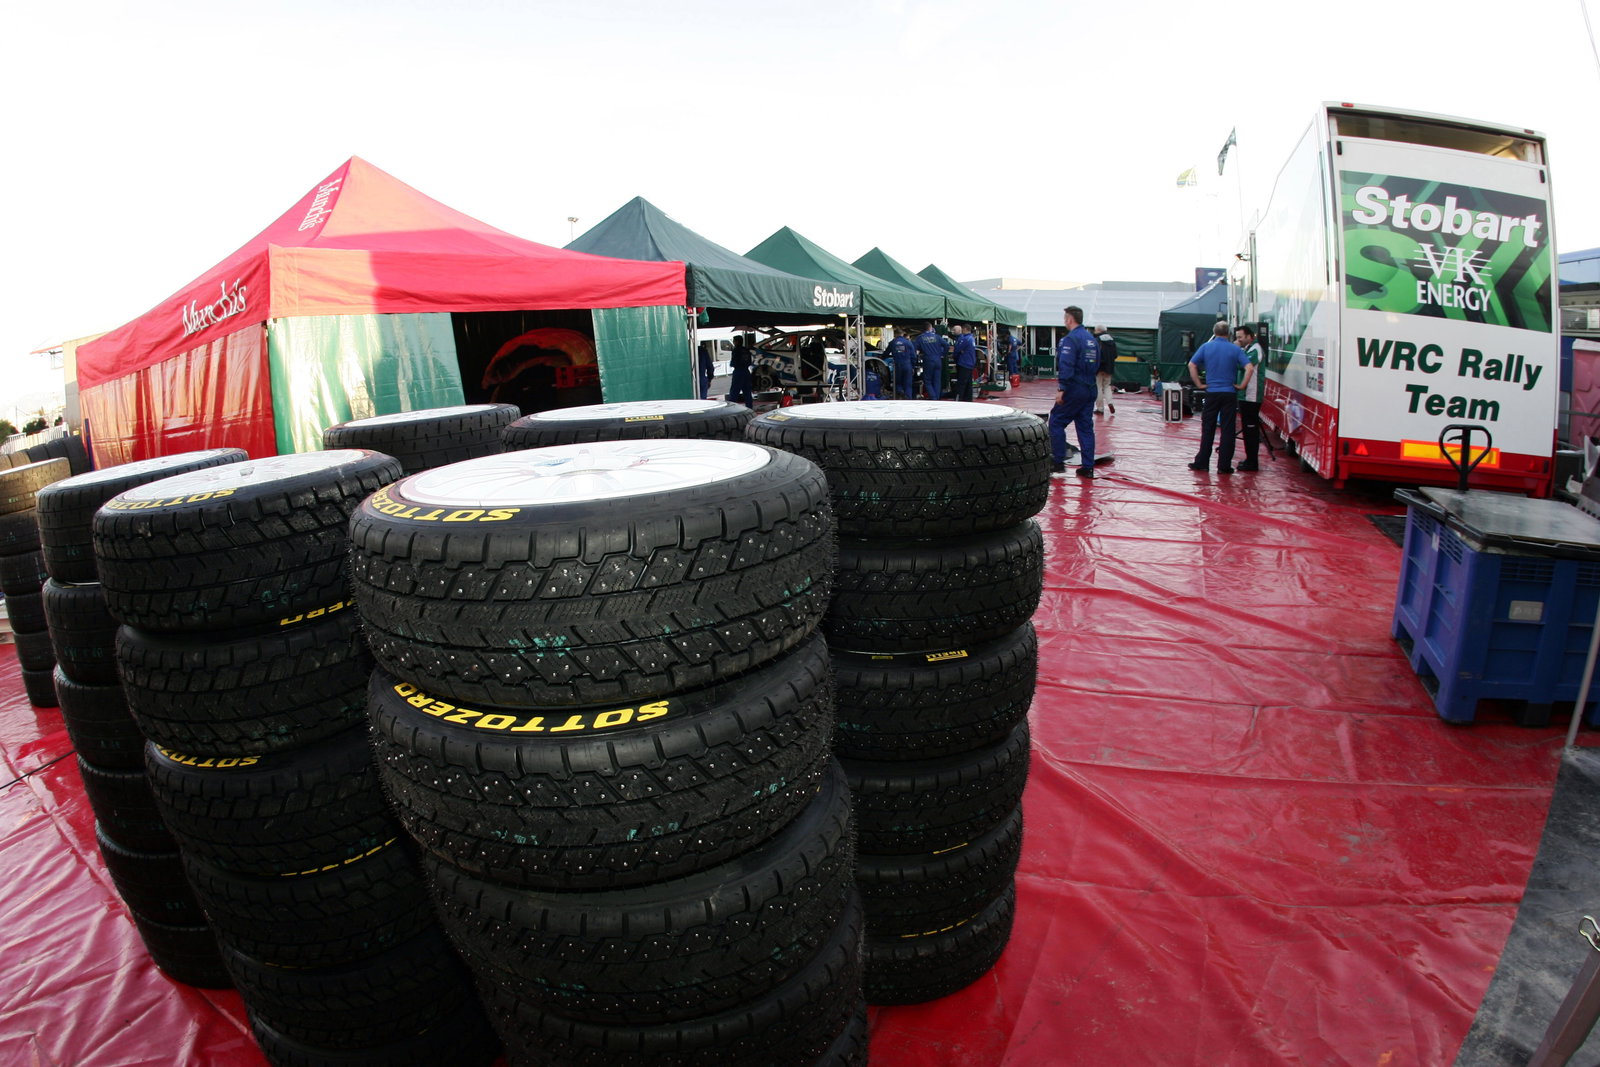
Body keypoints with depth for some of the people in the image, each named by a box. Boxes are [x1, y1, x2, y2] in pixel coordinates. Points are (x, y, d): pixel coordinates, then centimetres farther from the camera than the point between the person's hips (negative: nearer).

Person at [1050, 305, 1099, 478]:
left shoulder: (1070, 339, -13)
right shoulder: (1092, 339, 15)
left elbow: (1066, 366, -22)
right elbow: (1096, 364, 20)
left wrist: (1062, 389, -22)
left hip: (1073, 390, -8)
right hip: (1090, 390, 8)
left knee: (1056, 422, 2)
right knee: (1086, 427, 9)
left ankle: (1058, 462, 3)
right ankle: (1088, 467, 9)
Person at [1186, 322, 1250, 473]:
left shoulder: (1206, 347, 1)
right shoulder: (1236, 349, -2)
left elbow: (1192, 365, -5)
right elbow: (1249, 368, -11)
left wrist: (1199, 384, 0)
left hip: (1212, 392, 1)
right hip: (1230, 394, -1)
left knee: (1207, 429, 8)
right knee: (1227, 430, 2)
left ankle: (1201, 462, 11)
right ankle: (1224, 466, 3)